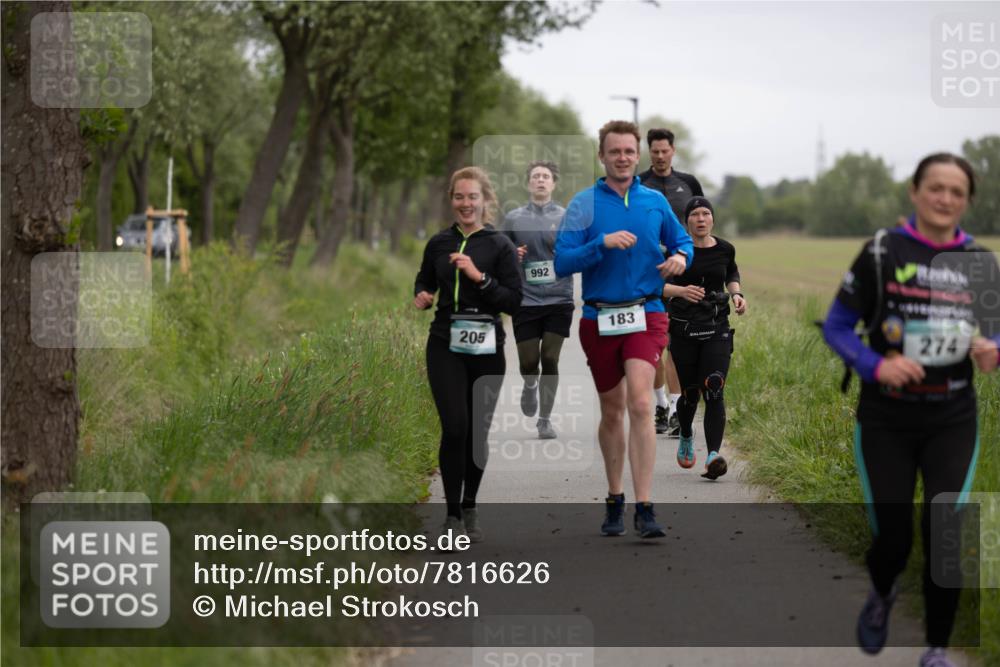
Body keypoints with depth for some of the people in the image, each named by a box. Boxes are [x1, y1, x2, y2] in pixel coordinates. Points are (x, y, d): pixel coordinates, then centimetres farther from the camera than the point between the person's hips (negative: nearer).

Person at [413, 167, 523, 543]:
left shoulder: (499, 245, -2)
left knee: (477, 430, 6)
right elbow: (424, 282, 21)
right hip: (446, 345, 1)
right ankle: (452, 514, -5)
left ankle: (469, 510, 22)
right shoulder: (439, 243, 6)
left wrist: (479, 277, -18)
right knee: (455, 427, -12)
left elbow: (514, 301, -7)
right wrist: (422, 297, -1)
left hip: (486, 348, -1)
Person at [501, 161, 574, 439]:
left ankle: (545, 418, 9)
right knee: (528, 363, 2)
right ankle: (530, 386, 38)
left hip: (559, 301, -1)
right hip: (526, 301, 1)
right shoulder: (514, 218, 7)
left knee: (550, 360, -4)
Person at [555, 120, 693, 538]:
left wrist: (680, 257, -3)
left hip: (646, 316, 0)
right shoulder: (584, 204, -1)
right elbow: (562, 263, -9)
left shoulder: (655, 202, 6)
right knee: (612, 411, 13)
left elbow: (682, 241, 20)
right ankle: (614, 501, 30)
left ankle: (644, 509, -20)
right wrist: (603, 243, -22)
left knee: (641, 404, -17)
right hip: (598, 319, 0)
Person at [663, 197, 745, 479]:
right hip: (684, 331, -1)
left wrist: (737, 294, 5)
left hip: (717, 330, 1)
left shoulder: (725, 249, 3)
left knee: (714, 391, -16)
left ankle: (713, 457, -25)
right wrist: (680, 290, -22)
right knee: (690, 394, 10)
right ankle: (686, 436, 43)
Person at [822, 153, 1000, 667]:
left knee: (944, 534, -10)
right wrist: (875, 365, -21)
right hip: (886, 422, -1)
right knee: (892, 538, 1)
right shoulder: (882, 253, -7)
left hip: (952, 424, 1)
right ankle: (881, 596, 38)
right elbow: (836, 327, -3)